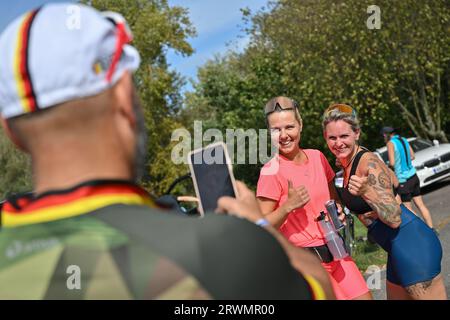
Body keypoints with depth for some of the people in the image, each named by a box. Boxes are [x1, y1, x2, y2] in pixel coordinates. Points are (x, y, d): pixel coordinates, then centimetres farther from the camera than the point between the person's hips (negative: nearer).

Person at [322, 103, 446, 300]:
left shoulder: (369, 163, -18)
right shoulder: (346, 162, 8)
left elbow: (394, 219, -23)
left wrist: (367, 192, -35)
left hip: (411, 244, -10)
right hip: (398, 248, 10)